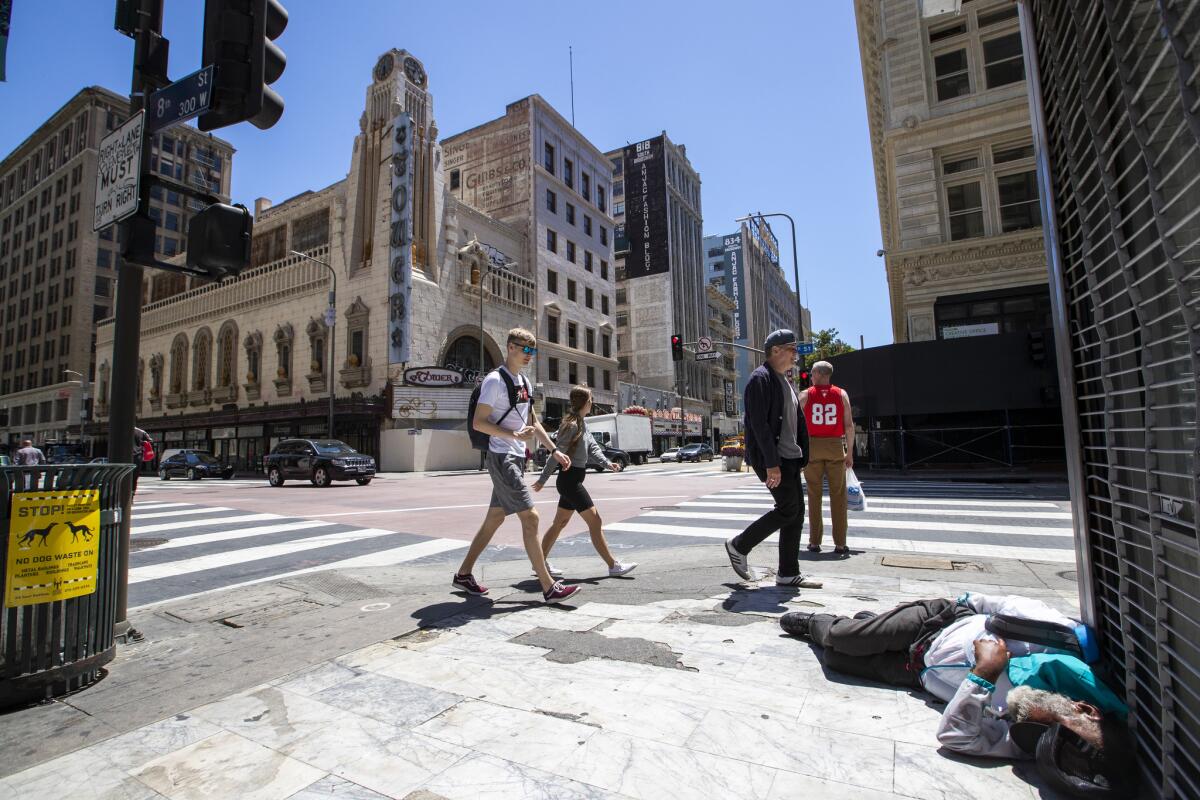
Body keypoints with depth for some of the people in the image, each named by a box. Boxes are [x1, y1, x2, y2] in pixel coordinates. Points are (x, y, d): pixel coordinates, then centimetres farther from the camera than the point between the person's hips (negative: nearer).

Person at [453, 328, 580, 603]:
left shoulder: (524, 382, 15)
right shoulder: (495, 380, -12)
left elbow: (533, 422, 21)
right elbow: (478, 422, -16)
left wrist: (554, 450, 14)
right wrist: (514, 435, -25)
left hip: (516, 458, 9)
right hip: (502, 457, -9)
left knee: (495, 518, 14)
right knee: (530, 517, -10)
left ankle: (463, 574, 28)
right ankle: (549, 587, -4)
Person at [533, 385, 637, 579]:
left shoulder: (583, 423, 13)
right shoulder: (572, 425, -17)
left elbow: (592, 447, 7)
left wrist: (607, 463, -11)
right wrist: (543, 480, -13)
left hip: (572, 481, 10)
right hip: (569, 480, -10)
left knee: (560, 522, 16)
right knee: (595, 522, -5)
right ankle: (613, 566, 2)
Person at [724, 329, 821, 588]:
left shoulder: (785, 382, 19)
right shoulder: (760, 379, -11)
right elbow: (759, 424, -20)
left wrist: (801, 457, 12)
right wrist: (772, 464, -23)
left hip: (788, 457, 9)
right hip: (770, 457, -9)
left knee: (796, 511, 7)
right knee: (788, 509, -9)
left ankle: (788, 573, 15)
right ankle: (739, 545, 7)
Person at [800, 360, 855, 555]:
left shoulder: (805, 396, 1)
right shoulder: (841, 394, 4)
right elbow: (849, 425, 0)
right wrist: (850, 452, 5)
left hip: (812, 446, 0)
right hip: (835, 446, 1)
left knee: (814, 495, 6)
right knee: (838, 496, 5)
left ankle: (814, 542, 8)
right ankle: (840, 544, 5)